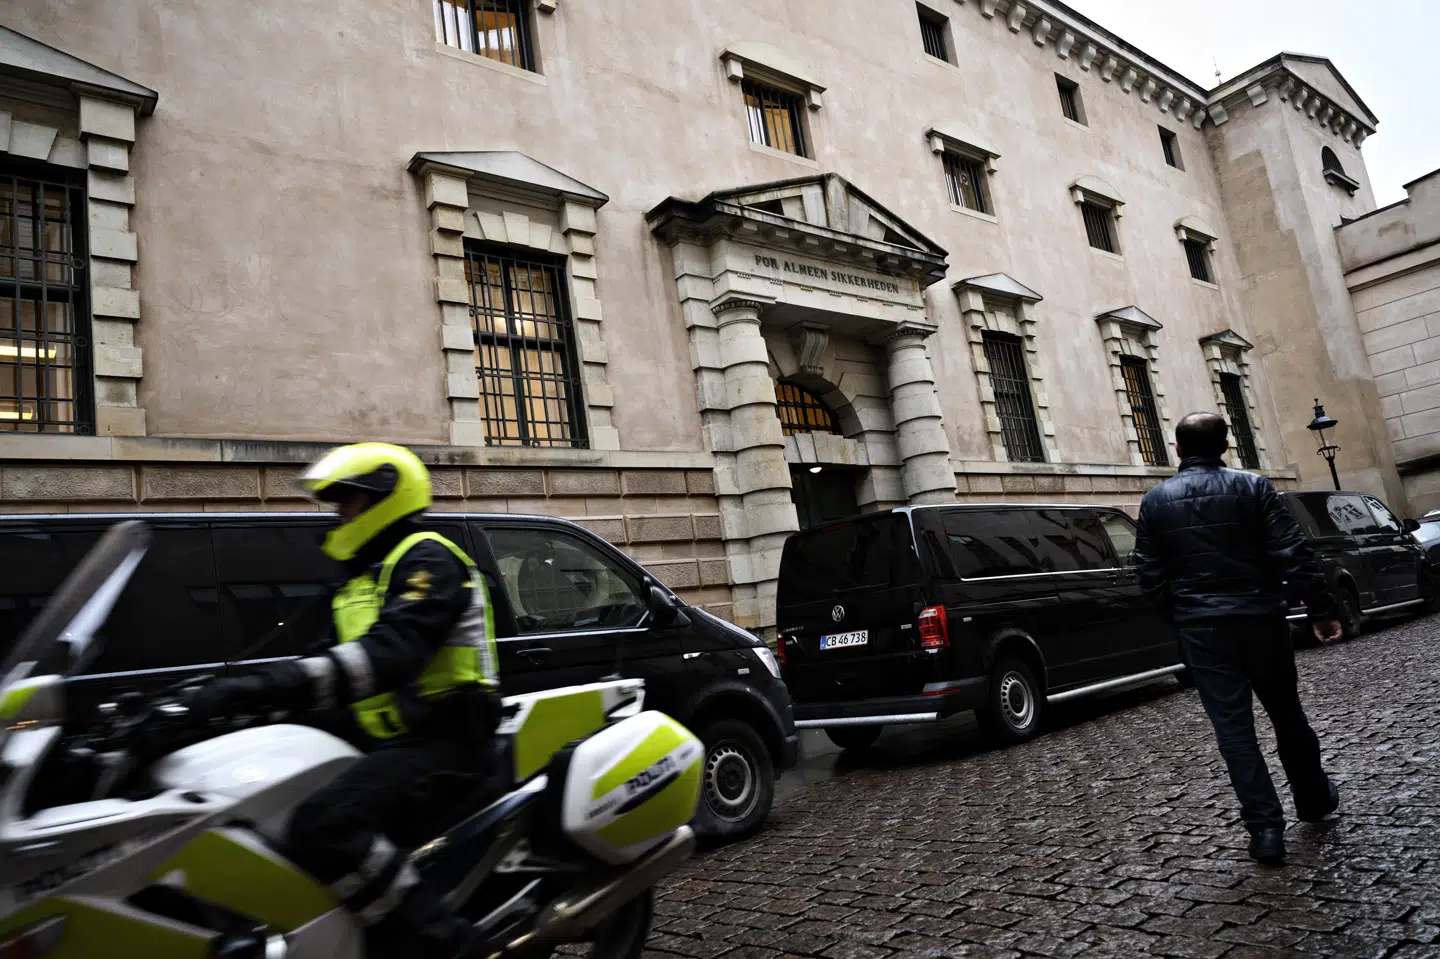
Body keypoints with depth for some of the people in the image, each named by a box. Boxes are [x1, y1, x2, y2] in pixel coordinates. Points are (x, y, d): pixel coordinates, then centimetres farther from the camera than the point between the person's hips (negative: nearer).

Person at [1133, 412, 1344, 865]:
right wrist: (1321, 610, -2)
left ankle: (1265, 829, 2)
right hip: (1260, 619, 1)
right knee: (1286, 714, 20)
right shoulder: (1252, 487, -2)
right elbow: (1294, 554, -8)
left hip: (1201, 629, -1)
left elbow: (1151, 576, 2)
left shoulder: (1155, 502, 1)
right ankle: (1314, 799, 38)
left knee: (1233, 729, 4)